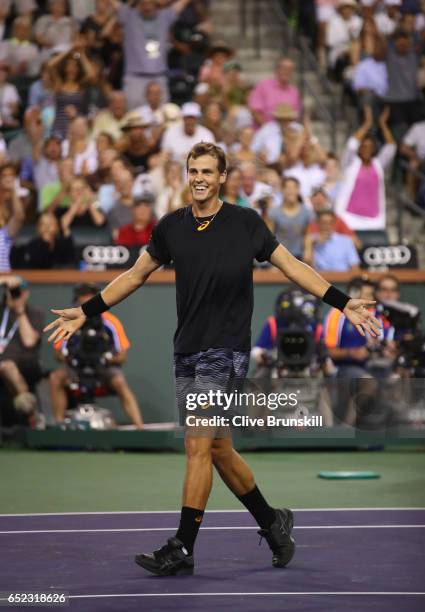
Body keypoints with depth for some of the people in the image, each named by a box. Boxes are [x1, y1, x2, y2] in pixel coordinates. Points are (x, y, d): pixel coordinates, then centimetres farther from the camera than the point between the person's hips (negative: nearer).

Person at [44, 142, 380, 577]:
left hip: (227, 349, -5)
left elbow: (290, 265, 3)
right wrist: (85, 312, 17)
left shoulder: (245, 222, -3)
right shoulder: (171, 227, 8)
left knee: (198, 447, -12)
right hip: (187, 352, 5)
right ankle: (272, 523, 28)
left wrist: (342, 303, -4)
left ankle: (182, 549, -9)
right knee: (217, 449, 11)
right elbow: (136, 275, 19)